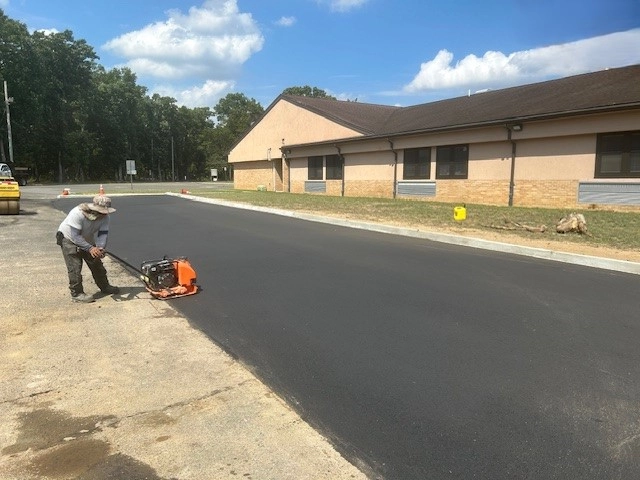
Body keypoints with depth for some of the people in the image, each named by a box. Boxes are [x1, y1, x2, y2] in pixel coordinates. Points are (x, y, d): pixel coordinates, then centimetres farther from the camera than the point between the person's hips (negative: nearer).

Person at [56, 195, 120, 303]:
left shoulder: (104, 217, -19)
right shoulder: (78, 213, -36)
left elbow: (103, 234, -20)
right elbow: (75, 236, -35)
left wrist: (100, 248, -38)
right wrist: (90, 248, -40)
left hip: (87, 241, 6)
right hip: (68, 239, -6)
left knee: (97, 264, 11)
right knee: (75, 267, -14)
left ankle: (105, 287, 27)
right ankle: (77, 294, -6)